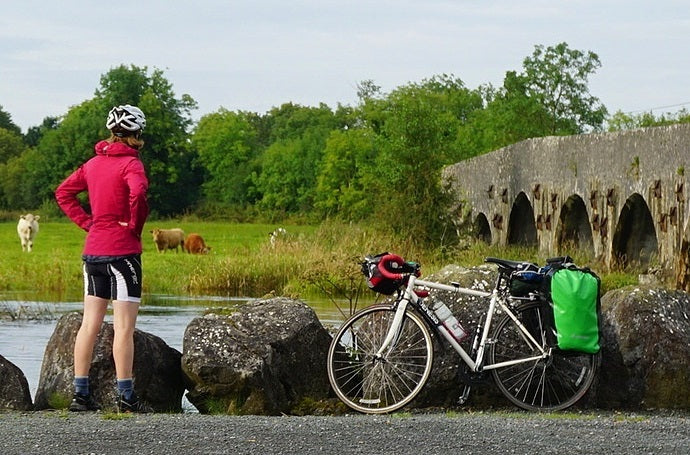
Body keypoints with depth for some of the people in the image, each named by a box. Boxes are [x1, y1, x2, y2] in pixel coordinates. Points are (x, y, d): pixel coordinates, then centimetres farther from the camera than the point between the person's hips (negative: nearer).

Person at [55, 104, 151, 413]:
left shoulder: (93, 163, 11)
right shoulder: (130, 163, -10)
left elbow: (63, 193, 18)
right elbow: (138, 192, -29)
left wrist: (87, 222, 12)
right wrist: (135, 225, -14)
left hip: (93, 249, 7)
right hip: (122, 249, -7)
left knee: (90, 323, 9)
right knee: (124, 326, -4)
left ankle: (80, 393, 10)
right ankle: (126, 397, -3)